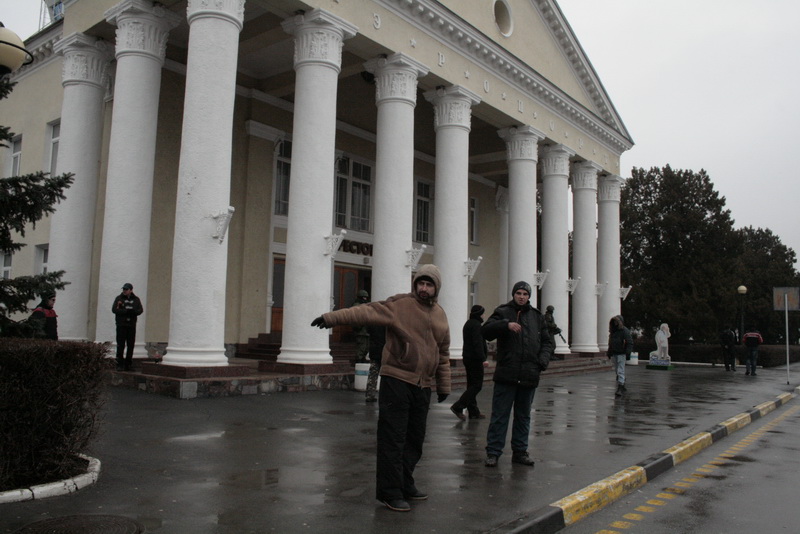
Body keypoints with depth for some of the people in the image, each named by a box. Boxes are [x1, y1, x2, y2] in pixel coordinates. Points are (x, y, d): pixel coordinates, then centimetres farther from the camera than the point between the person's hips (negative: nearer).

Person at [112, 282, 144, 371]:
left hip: (132, 325, 2)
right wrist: (126, 311, -16)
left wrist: (133, 311, -19)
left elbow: (140, 310, 2)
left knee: (131, 345, 4)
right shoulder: (119, 298, 5)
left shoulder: (136, 299, 10)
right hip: (121, 325, -2)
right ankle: (119, 364, -3)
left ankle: (128, 364, 12)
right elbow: (114, 309, -7)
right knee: (120, 345, -5)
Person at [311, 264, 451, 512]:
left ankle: (405, 484, 31)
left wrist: (444, 385, 21)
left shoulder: (440, 315, 12)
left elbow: (443, 354, 19)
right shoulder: (400, 304, -7)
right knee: (393, 440, -2)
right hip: (396, 381, -6)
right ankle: (390, 492, 9)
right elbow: (366, 311, -19)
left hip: (423, 386, 6)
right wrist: (332, 317, -31)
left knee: (414, 439, 15)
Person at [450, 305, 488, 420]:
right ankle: (458, 407, -14)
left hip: (468, 358, 11)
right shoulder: (476, 325, -12)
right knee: (477, 385, -8)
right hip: (475, 359, -11)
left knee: (472, 385, 11)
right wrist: (483, 358, -24)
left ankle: (473, 412, 14)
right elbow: (477, 343, -22)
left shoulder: (468, 324, 19)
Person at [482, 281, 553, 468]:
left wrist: (543, 360, 0)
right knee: (499, 415, -1)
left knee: (523, 416, 14)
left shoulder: (537, 316, 14)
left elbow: (547, 342, 18)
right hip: (506, 375, -4)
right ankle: (493, 452, 6)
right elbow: (485, 330, -13)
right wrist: (506, 325, -28)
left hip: (529, 376, 4)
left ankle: (520, 451, 24)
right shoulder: (503, 312, 2)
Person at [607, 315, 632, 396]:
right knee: (617, 372, 11)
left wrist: (628, 353, -17)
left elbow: (630, 343, -10)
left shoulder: (625, 331, -6)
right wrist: (609, 353, 19)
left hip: (621, 354, -7)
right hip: (614, 354, 7)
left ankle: (620, 389, -13)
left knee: (620, 372, -10)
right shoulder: (612, 331, 16)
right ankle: (622, 387, 22)